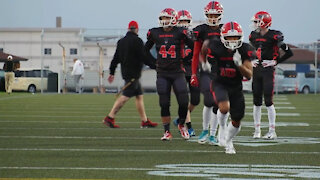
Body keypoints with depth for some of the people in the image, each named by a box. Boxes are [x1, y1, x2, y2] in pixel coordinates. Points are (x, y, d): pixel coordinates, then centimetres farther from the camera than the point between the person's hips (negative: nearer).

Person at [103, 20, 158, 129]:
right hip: (133, 74, -9)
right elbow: (144, 58, -13)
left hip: (125, 72, 9)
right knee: (125, 96, -10)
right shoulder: (137, 41, -11)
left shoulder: (121, 41, 12)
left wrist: (112, 73, 19)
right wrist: (155, 66, -3)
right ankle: (109, 118, -14)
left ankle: (145, 121, 15)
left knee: (139, 96, 13)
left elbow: (115, 59, 14)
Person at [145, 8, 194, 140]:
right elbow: (146, 49, 20)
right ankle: (167, 132, 8)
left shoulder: (180, 33, -5)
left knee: (183, 102, -6)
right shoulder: (155, 33, 3)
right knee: (164, 104, -1)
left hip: (177, 73, -2)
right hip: (162, 74, 2)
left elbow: (194, 48, 4)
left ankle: (181, 125, 20)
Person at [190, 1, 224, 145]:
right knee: (209, 102, -15)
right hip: (206, 71, -2)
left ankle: (212, 135, 11)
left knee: (217, 105, 1)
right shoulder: (201, 31, 1)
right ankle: (204, 130, 6)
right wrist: (194, 74, -1)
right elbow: (196, 55, 4)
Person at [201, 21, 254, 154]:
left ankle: (228, 141, 38)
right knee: (224, 107, -32)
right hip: (220, 84, -2)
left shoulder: (245, 50, -17)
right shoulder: (216, 47, -20)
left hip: (236, 86, 2)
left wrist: (239, 64, -34)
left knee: (236, 120, 7)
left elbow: (249, 75, -18)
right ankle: (222, 127, 0)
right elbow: (206, 44, 6)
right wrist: (204, 62, 16)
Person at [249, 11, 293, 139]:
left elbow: (289, 53, -9)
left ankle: (272, 131, -3)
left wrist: (275, 62, -10)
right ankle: (257, 131, 14)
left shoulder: (274, 36, -11)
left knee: (268, 101, -8)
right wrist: (251, 61, 10)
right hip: (256, 70, 6)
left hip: (268, 71, -6)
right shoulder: (254, 36, 8)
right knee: (256, 102, 7)